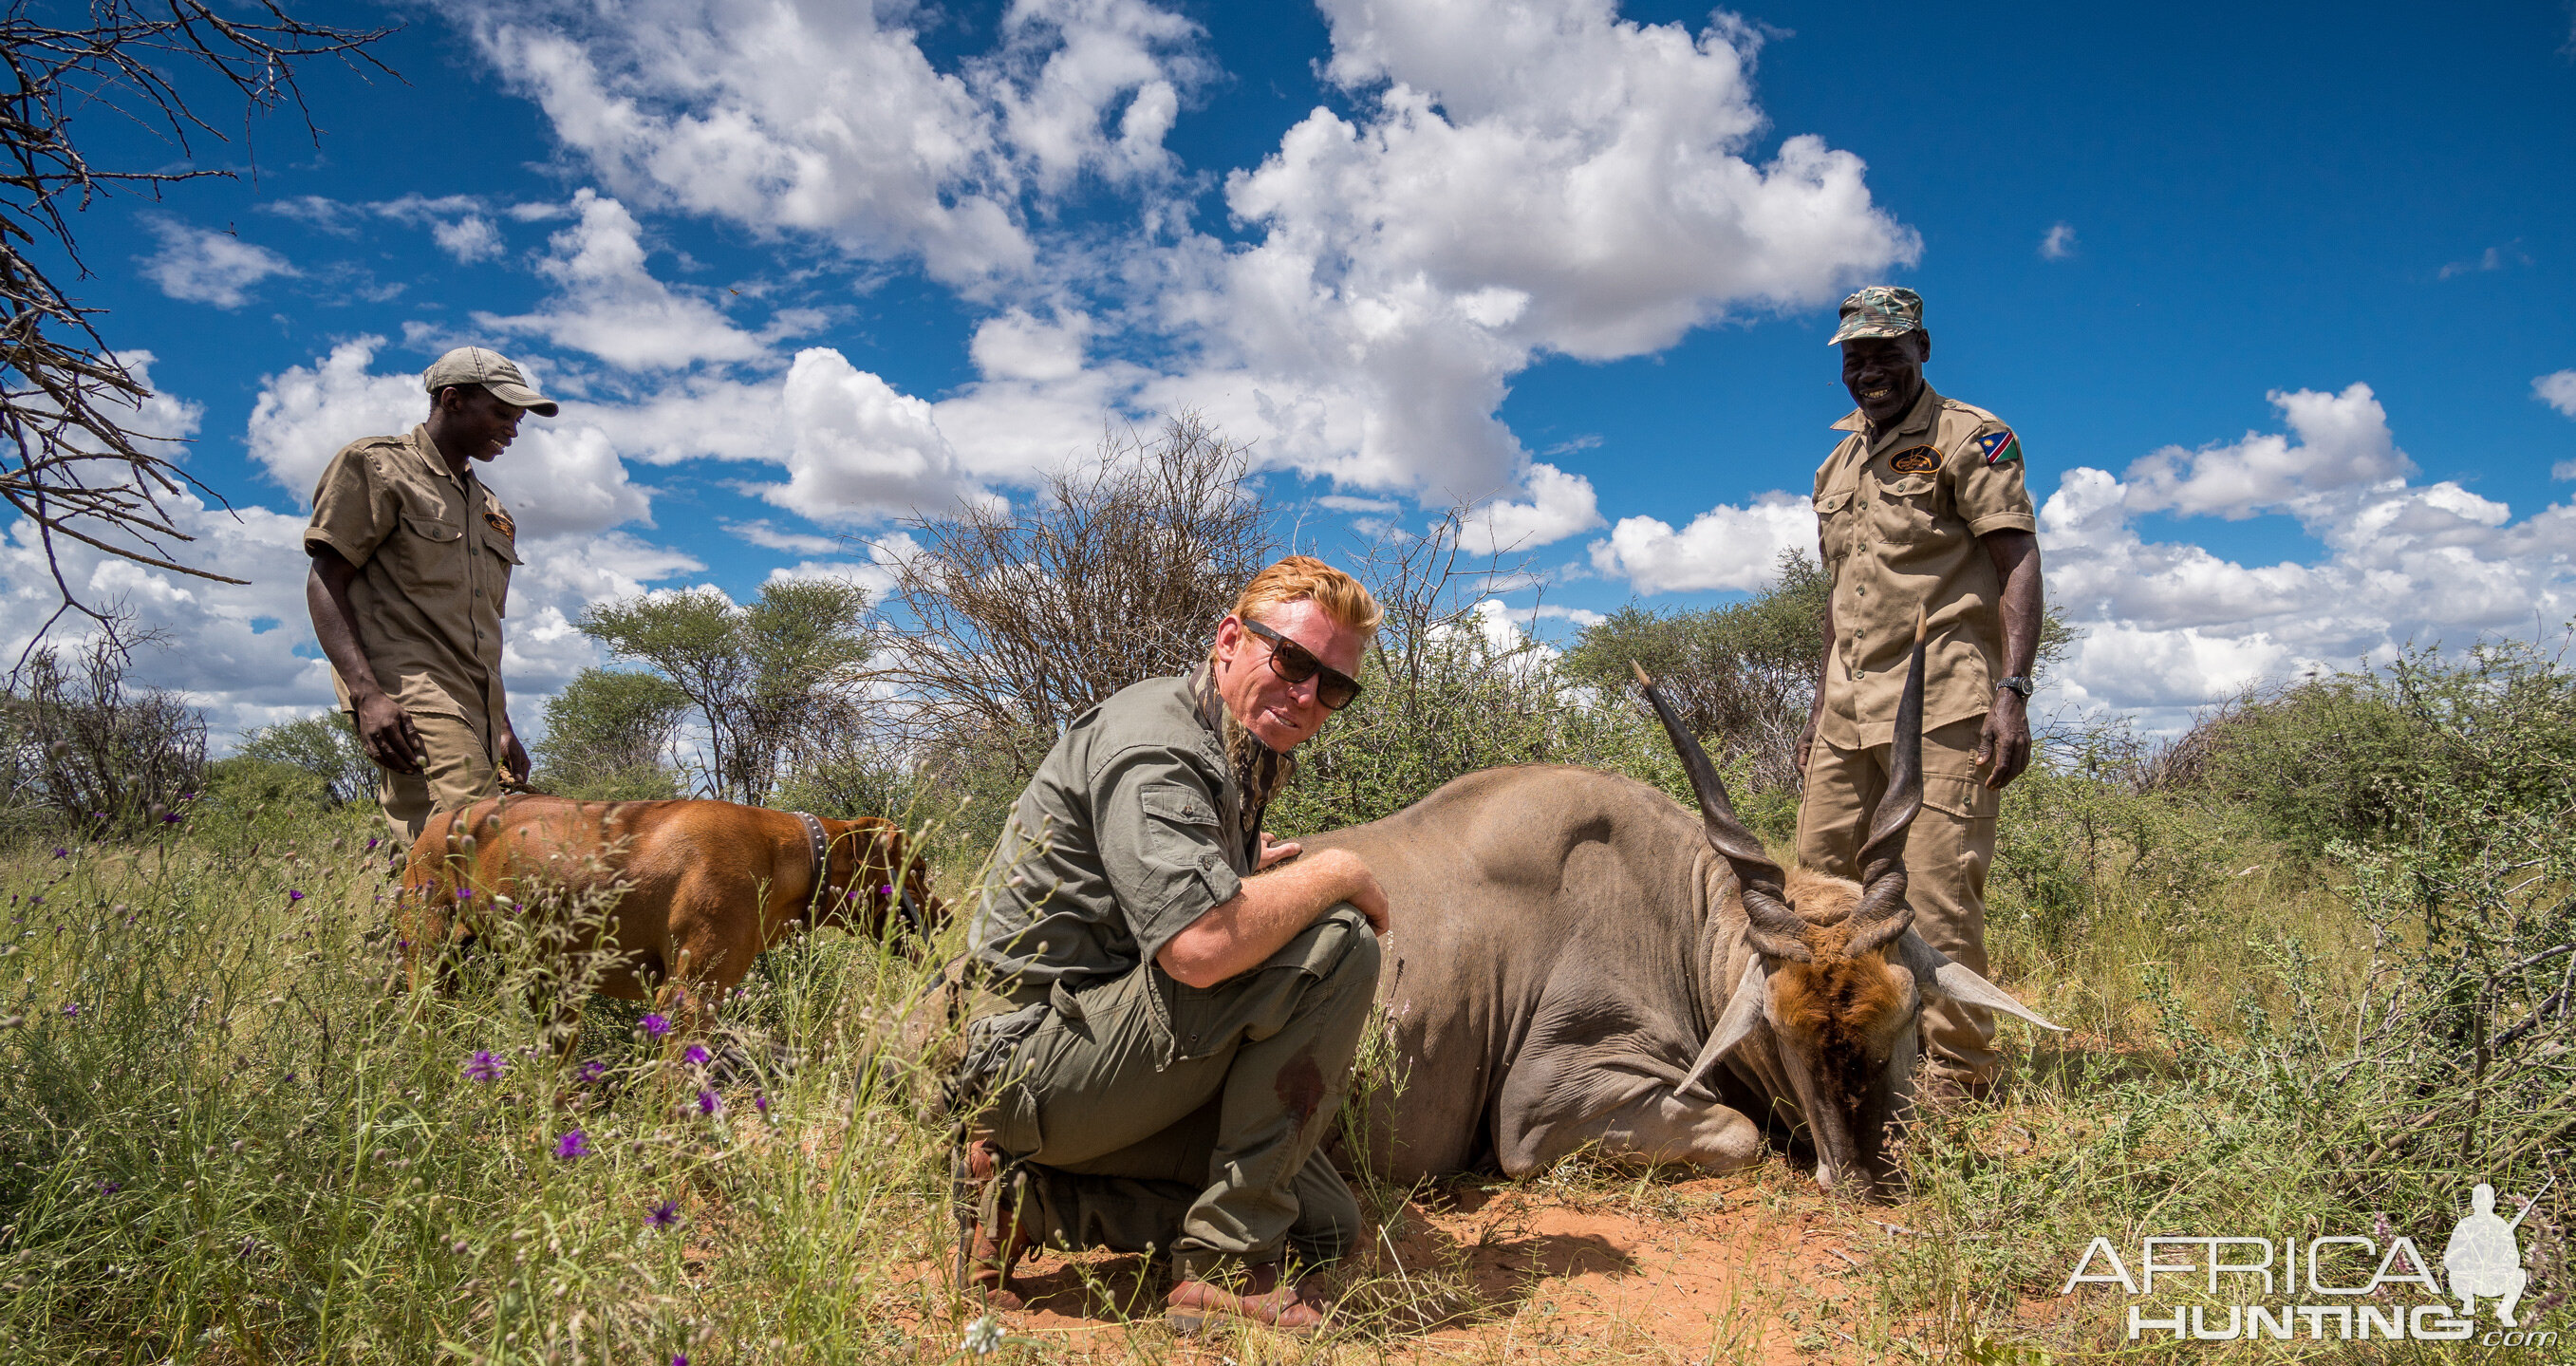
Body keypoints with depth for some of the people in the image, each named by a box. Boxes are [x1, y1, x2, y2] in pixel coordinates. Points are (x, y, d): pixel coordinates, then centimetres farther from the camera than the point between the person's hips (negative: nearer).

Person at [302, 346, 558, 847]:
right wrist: (366, 691, -17)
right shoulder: (374, 466, 6)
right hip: (409, 694, -7)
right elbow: (325, 581, -3)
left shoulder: (492, 511, 27)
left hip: (471, 711, 7)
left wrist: (502, 727, 23)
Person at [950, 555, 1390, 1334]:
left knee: (1328, 1224, 9)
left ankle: (1033, 1196, 7)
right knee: (1336, 943, -22)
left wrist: (1244, 874, 27)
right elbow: (1199, 947, -33)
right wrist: (1335, 874, -20)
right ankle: (1227, 1265, -15)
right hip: (1040, 1057, -10)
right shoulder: (1154, 744, -19)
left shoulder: (1236, 758, 13)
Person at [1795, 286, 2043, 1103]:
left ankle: (1959, 1080, 3)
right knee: (1818, 878, 5)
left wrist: (2012, 690, -19)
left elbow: (2018, 564, -8)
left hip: (1940, 704, -7)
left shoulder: (1968, 438, 0)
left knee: (1937, 891, -9)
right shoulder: (1837, 466, 21)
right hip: (1849, 708, 7)